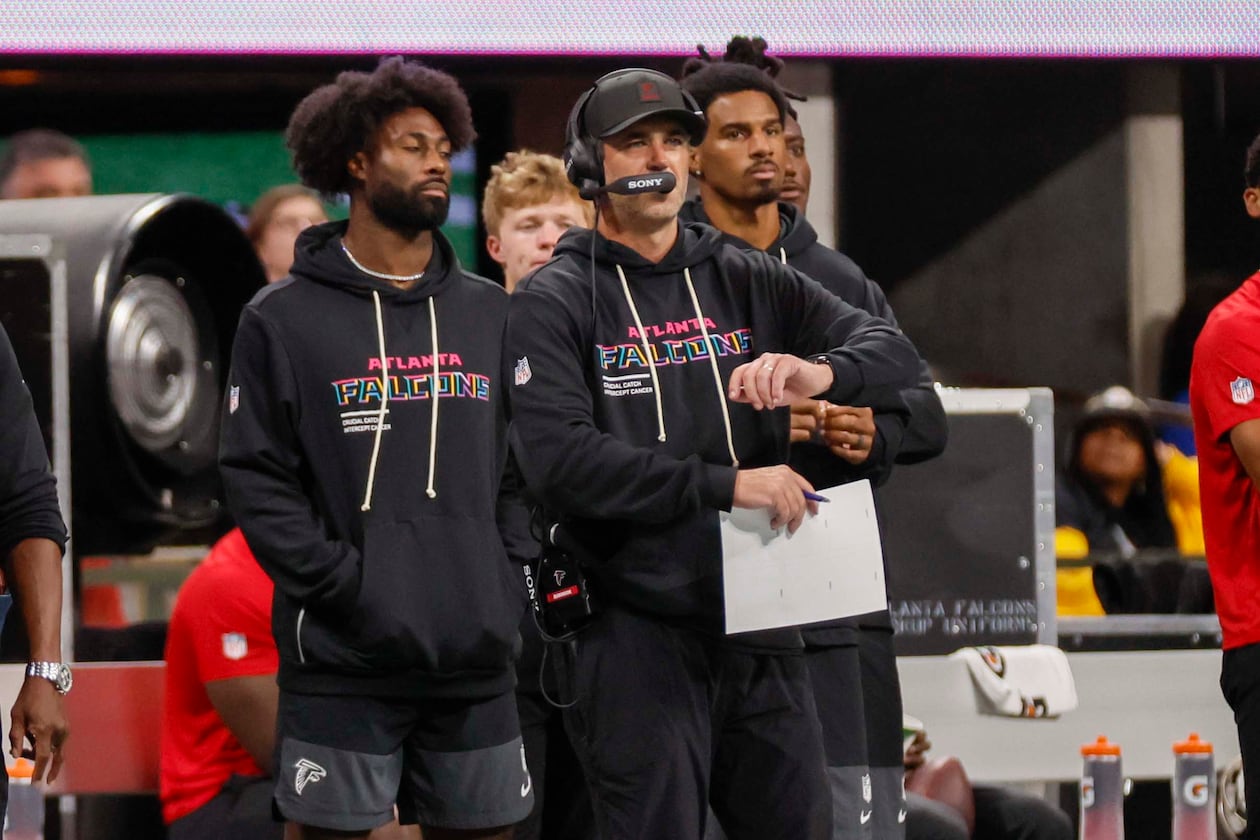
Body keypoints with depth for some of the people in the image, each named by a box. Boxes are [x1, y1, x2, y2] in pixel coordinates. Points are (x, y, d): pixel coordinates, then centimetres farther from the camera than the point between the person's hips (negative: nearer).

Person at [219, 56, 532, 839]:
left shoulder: (490, 314, 14)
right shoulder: (284, 319, 2)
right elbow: (256, 477, -3)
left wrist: (511, 589, 1)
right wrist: (342, 585, -12)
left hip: (475, 659, 4)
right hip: (342, 665, -4)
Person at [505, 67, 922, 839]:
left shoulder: (749, 284, 13)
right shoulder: (555, 304, 0)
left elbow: (896, 354, 6)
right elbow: (559, 459, -15)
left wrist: (821, 372, -18)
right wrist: (725, 484, -21)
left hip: (761, 633, 5)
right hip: (636, 637, -4)